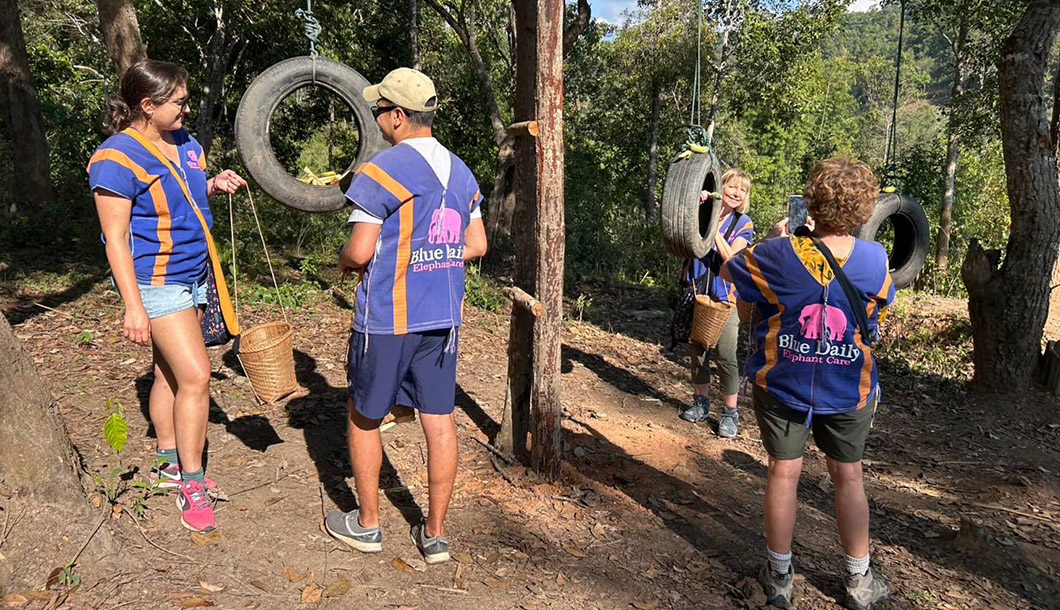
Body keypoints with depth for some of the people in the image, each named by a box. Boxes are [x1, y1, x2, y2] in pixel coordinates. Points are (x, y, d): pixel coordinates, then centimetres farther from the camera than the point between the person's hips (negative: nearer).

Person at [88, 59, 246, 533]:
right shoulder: (116, 159, -15)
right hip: (156, 281, -8)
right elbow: (115, 238, -17)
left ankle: (170, 464, 29)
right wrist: (133, 306, -21)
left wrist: (214, 187, 1)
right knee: (195, 375, -11)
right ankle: (191, 485, 0)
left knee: (170, 372, 16)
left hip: (192, 275, 8)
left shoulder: (185, 143, 8)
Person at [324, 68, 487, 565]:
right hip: (443, 317, 6)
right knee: (440, 421, 8)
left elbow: (360, 251, -15)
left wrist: (343, 261, 6)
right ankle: (434, 534, 18)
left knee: (365, 418, 13)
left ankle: (366, 524, 26)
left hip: (387, 318, -6)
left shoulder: (380, 171, -13)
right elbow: (476, 245, 13)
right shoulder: (461, 171, 9)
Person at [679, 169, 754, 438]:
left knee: (726, 357, -5)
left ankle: (730, 413, 7)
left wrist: (714, 226, -19)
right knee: (697, 352, 12)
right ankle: (701, 403, 28)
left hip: (724, 298, -2)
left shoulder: (743, 224, 0)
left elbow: (730, 257, -15)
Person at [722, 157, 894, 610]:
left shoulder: (778, 255, -18)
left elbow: (727, 272, 0)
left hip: (781, 386, -1)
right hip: (848, 391, 1)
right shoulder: (875, 261, -14)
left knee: (784, 473, 10)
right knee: (848, 476, 15)